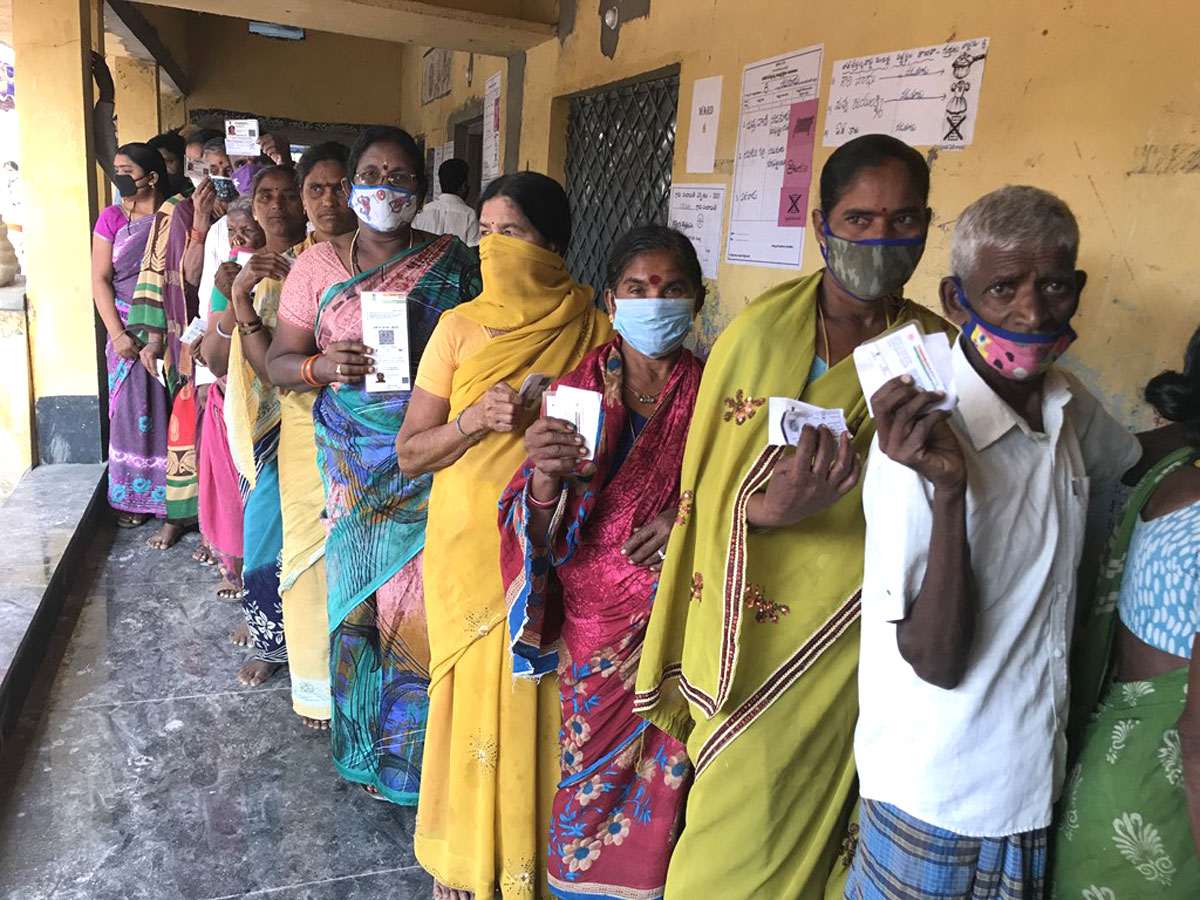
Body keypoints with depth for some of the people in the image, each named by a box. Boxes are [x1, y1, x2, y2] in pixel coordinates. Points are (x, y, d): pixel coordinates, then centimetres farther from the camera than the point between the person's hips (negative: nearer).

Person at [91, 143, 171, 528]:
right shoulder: (112, 217, 2)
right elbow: (100, 280, -1)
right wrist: (117, 334, -8)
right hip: (129, 330, 0)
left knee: (171, 411, 2)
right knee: (132, 411, 5)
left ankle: (170, 493, 14)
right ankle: (133, 497, 17)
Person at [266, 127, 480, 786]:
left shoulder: (453, 265, 2)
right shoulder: (318, 264, 6)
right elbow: (278, 362, 6)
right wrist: (322, 367, -14)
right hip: (352, 463, 2)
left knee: (420, 601, -1)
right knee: (356, 593, 7)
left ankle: (414, 750, 20)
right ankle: (364, 742, 29)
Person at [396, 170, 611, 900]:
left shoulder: (595, 332, -3)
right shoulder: (461, 326, -1)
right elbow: (410, 454, 0)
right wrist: (473, 420, -18)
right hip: (471, 551, 1)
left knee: (542, 702, 6)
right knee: (474, 697, 8)